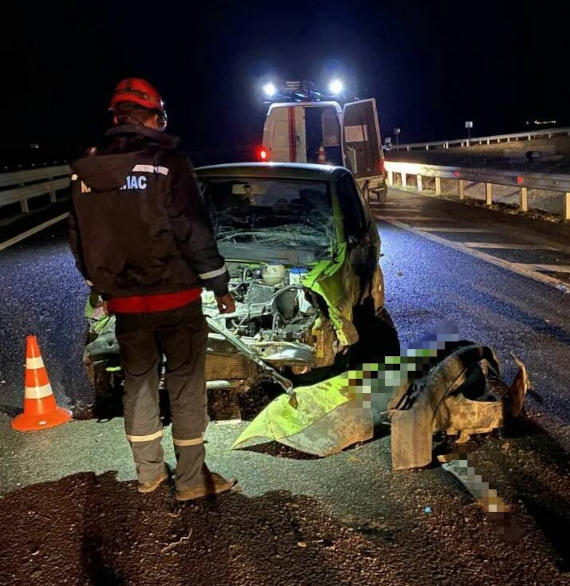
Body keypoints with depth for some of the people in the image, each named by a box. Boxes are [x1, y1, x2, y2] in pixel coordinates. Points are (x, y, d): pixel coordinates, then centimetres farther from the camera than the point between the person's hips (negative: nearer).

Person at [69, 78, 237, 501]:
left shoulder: (85, 171, 5)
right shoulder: (167, 162, -12)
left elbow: (80, 240, 12)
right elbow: (195, 232, -13)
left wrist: (101, 285, 24)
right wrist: (219, 286, -4)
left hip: (124, 302, 5)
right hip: (175, 297, -5)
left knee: (138, 383, 16)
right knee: (186, 387, 5)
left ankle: (148, 473, 27)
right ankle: (191, 480, 12)